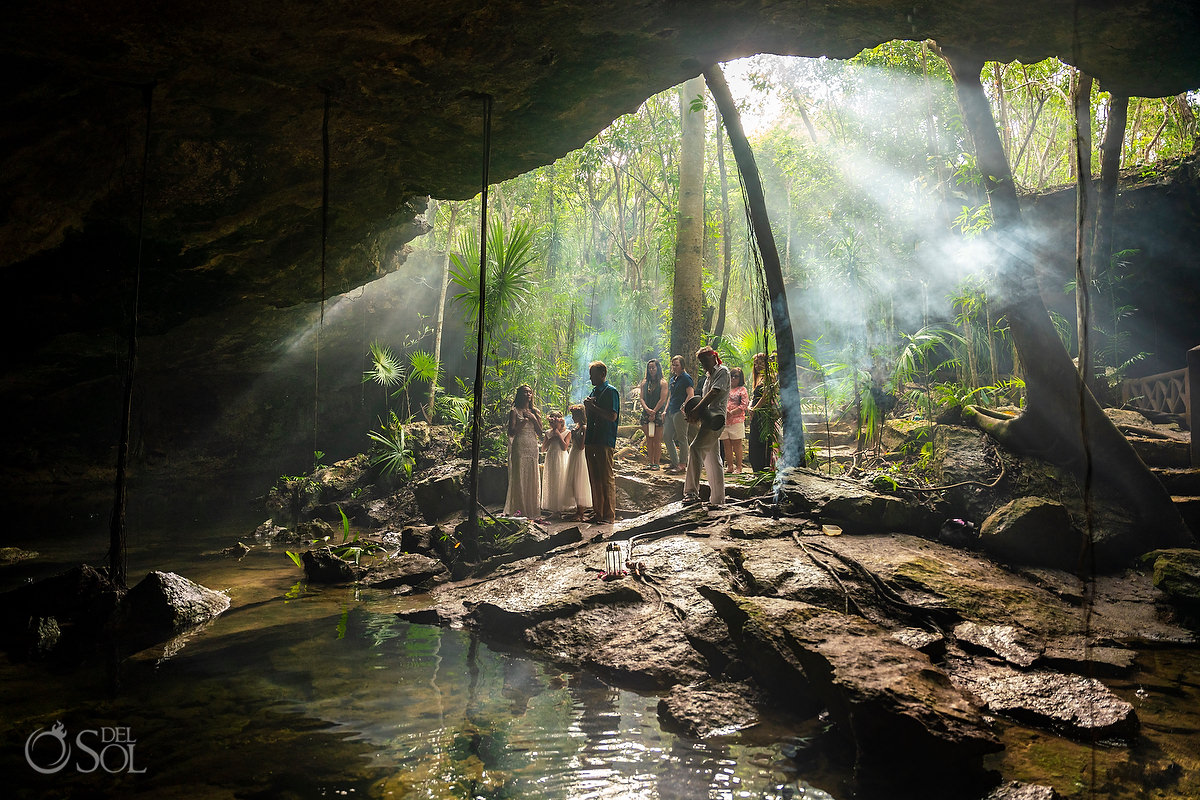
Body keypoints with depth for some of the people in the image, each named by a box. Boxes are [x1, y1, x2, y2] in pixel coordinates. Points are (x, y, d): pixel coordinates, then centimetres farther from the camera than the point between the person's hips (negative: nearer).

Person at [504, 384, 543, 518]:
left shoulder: (534, 412, 15)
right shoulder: (514, 411, 1)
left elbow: (540, 433, 10)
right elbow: (511, 432, -7)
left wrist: (533, 419, -3)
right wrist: (524, 421, -13)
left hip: (533, 448, 5)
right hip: (519, 448, -5)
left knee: (532, 478, 4)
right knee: (519, 478, -7)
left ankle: (531, 510, 9)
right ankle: (518, 509, -5)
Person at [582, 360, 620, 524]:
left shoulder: (611, 392, -7)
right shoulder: (594, 392, 18)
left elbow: (612, 416, -17)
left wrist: (593, 406, -14)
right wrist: (587, 405, 3)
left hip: (605, 442, -8)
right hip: (591, 441, 8)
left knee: (607, 478, -5)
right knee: (594, 478, 11)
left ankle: (609, 515, -1)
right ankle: (597, 512, 19)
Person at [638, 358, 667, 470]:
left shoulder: (662, 382, 0)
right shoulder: (645, 382, 12)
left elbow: (662, 399, -7)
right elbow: (641, 398, 6)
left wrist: (654, 412, -11)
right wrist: (647, 409, -11)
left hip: (658, 412, -4)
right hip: (646, 413, 4)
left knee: (657, 439, -3)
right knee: (649, 439, 5)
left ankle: (656, 463, 1)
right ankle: (650, 462, 9)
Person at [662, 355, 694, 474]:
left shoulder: (686, 378, -6)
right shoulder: (673, 379, 20)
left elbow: (691, 395, -15)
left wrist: (683, 408, -22)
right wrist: (666, 410, 16)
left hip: (680, 412, -10)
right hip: (671, 412, 10)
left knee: (682, 438, -5)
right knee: (667, 436, 10)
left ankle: (682, 464, -1)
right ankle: (674, 461, 18)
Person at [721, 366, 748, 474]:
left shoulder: (742, 390, 4)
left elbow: (744, 405, -6)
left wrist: (731, 413, -15)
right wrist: (724, 411, -6)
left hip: (736, 421, -5)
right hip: (724, 421, 5)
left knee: (736, 445, -3)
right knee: (726, 445, 5)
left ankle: (738, 467, 2)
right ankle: (729, 466, 11)